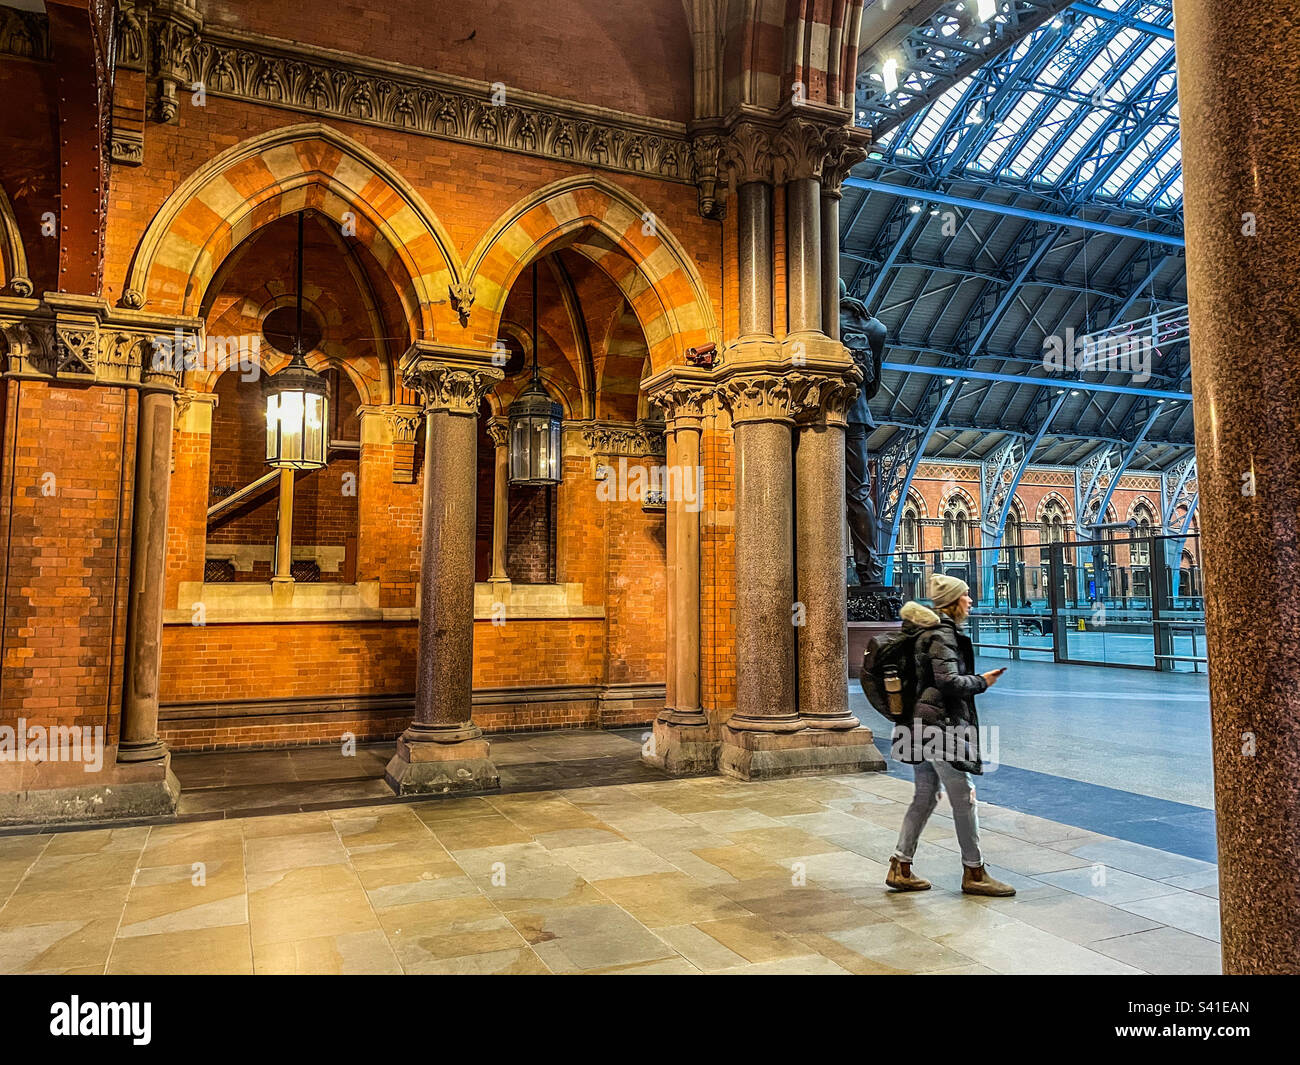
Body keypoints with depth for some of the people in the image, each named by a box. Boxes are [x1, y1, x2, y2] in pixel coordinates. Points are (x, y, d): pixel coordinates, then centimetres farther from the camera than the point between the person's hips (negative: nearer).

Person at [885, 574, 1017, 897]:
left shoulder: (930, 630, 15)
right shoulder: (941, 635, -16)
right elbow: (950, 682, -22)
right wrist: (982, 681, -8)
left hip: (923, 725, 10)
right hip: (941, 725, -10)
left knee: (925, 796, 14)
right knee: (964, 797, 1)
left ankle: (900, 868, 19)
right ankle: (974, 873, 12)